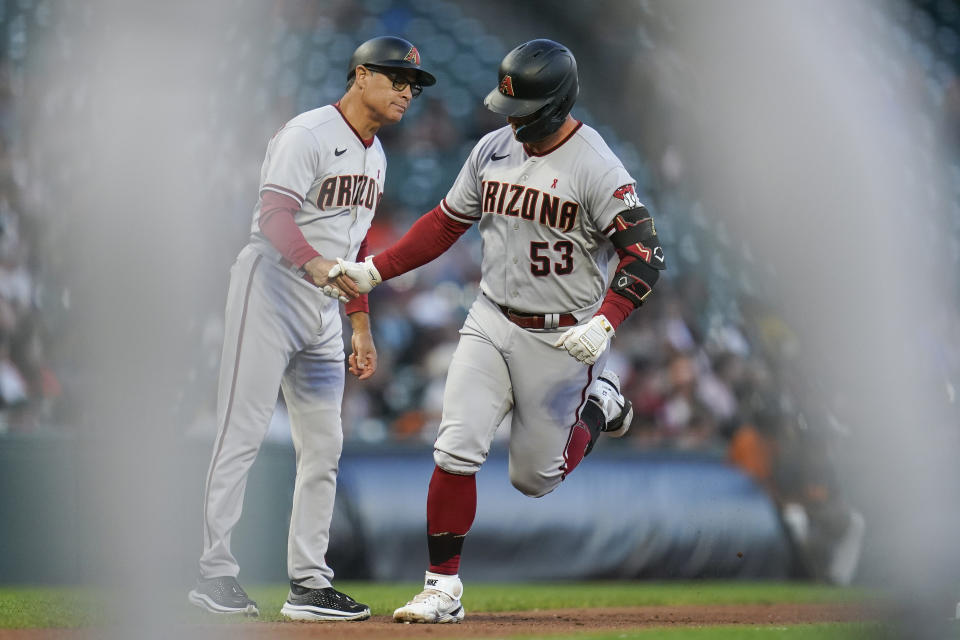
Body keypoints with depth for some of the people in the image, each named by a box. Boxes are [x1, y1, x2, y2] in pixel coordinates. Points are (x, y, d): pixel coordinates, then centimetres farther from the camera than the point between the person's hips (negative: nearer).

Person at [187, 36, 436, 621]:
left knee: (324, 445, 7)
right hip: (271, 290, -9)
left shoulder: (375, 155, 16)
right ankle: (215, 574, -6)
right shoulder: (308, 135, -13)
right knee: (243, 435, -9)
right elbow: (273, 217, -25)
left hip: (323, 310, 9)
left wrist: (361, 325, 19)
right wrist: (315, 263, -43)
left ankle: (309, 582, 11)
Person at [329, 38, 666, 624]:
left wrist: (604, 324, -33)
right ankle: (443, 589, 0)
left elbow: (645, 253, -20)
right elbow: (447, 223, 12)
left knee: (534, 478, 7)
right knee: (456, 450, -9)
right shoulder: (493, 149, 1)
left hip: (561, 337, -4)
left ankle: (596, 405, 35)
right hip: (490, 322, 4)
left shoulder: (596, 168, -17)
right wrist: (374, 270, 4)